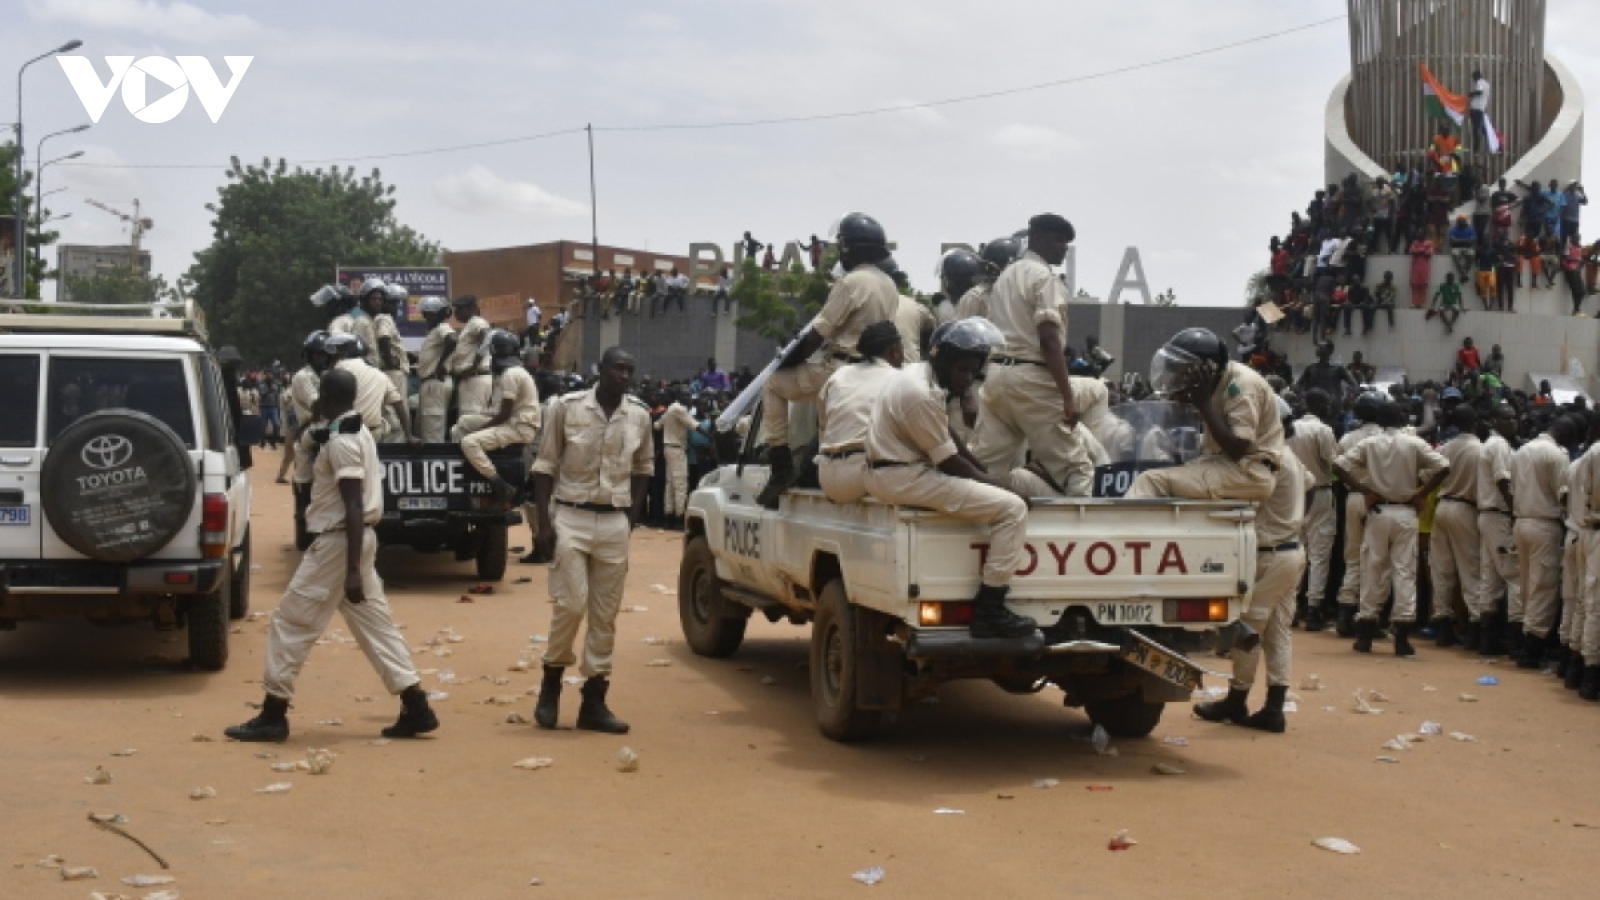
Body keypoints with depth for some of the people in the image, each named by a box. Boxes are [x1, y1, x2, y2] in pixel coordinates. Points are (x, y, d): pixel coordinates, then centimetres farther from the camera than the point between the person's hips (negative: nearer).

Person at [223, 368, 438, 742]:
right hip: (358, 539, 10)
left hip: (338, 542, -10)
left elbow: (354, 507, -23)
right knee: (374, 623, 9)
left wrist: (353, 570, -25)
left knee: (292, 621, -2)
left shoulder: (340, 441, -17)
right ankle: (415, 707, 6)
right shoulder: (359, 433, 13)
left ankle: (273, 715, 3)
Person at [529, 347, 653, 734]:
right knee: (570, 604, -9)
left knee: (605, 614, 4)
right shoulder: (567, 407, -6)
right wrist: (543, 522, -8)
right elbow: (545, 466, -2)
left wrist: (633, 515, 7)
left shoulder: (640, 415, 3)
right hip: (571, 517, -3)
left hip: (615, 523, 3)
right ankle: (551, 682, 12)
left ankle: (594, 700, 11)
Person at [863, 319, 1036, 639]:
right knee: (1012, 508, -17)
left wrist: (992, 480, 11)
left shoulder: (918, 375, 11)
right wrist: (1001, 486, -7)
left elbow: (948, 447, 18)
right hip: (902, 478, -11)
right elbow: (950, 462, -17)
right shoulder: (921, 395, -21)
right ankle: (989, 610, -16)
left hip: (903, 468, 11)